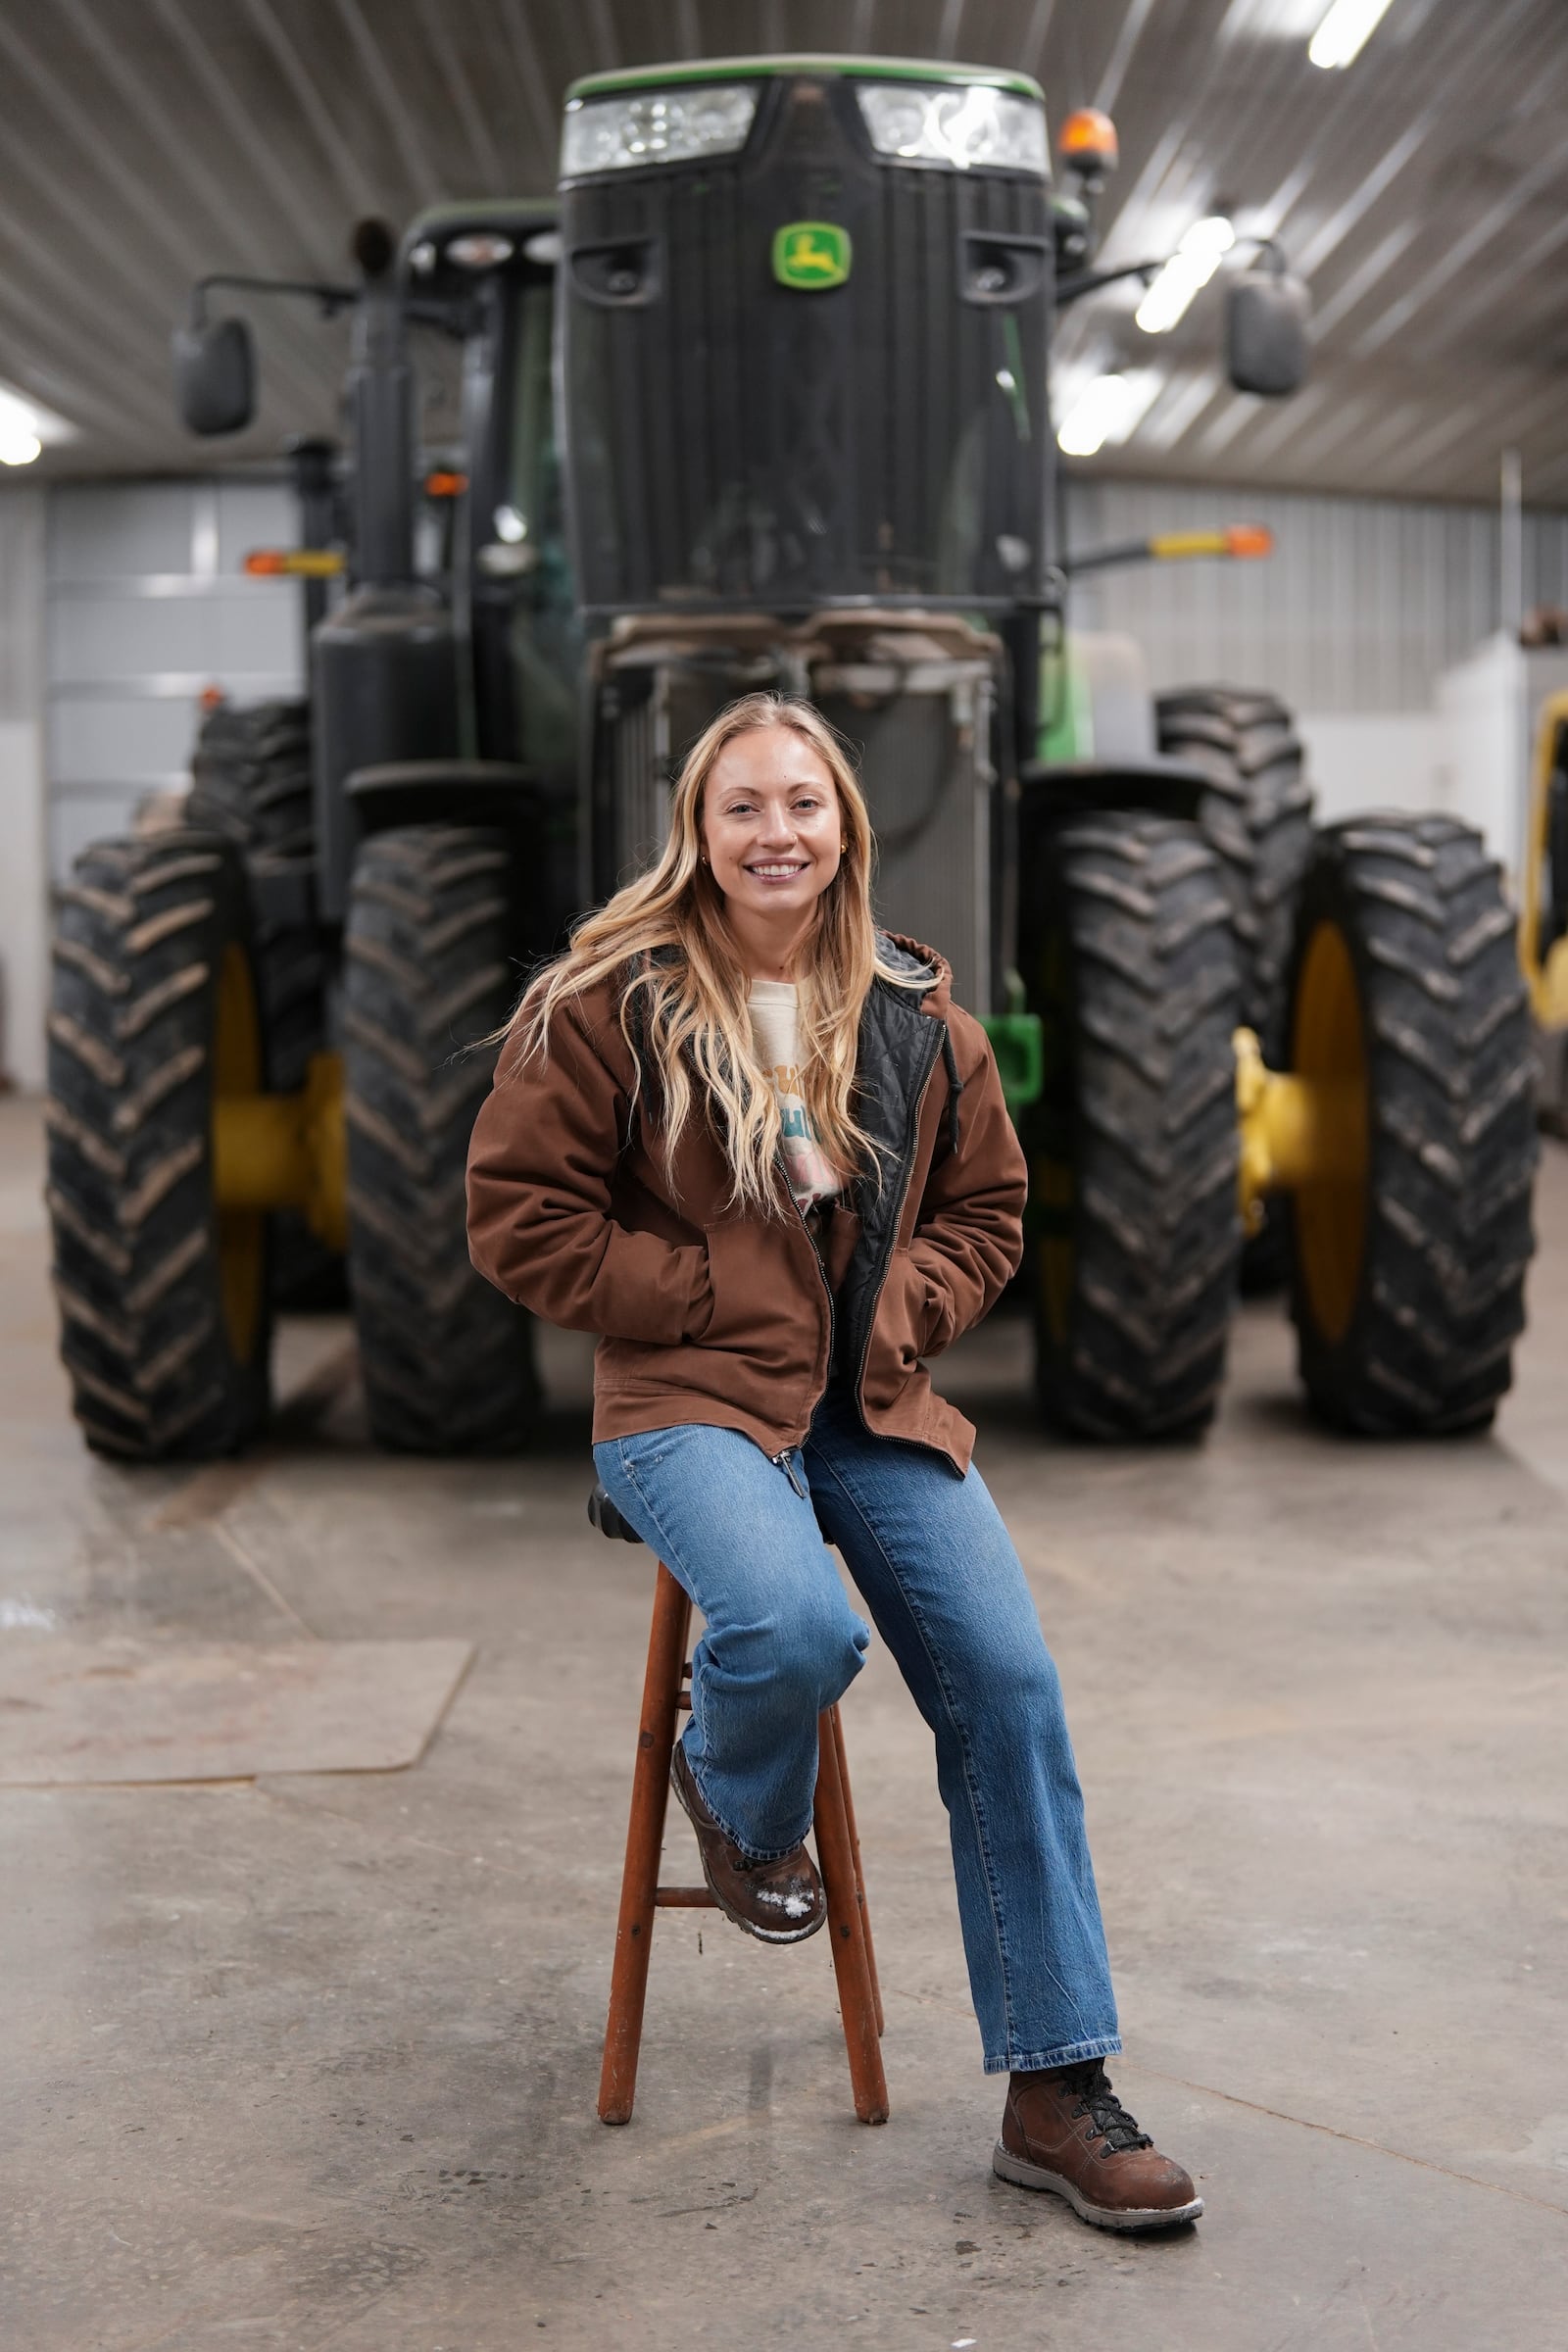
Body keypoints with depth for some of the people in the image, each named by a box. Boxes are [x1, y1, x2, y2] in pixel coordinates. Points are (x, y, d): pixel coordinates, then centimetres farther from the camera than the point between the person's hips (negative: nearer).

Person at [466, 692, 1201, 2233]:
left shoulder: (919, 1019, 9)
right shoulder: (610, 1004, -2)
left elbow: (987, 1210, 19)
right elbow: (521, 1221, -4)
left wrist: (902, 1309, -3)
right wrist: (717, 1295, -10)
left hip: (877, 1406, 4)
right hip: (692, 1400, -4)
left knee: (1010, 1682, -11)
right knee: (799, 1628, -33)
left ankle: (1056, 2092, 2)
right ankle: (741, 1807, 9)